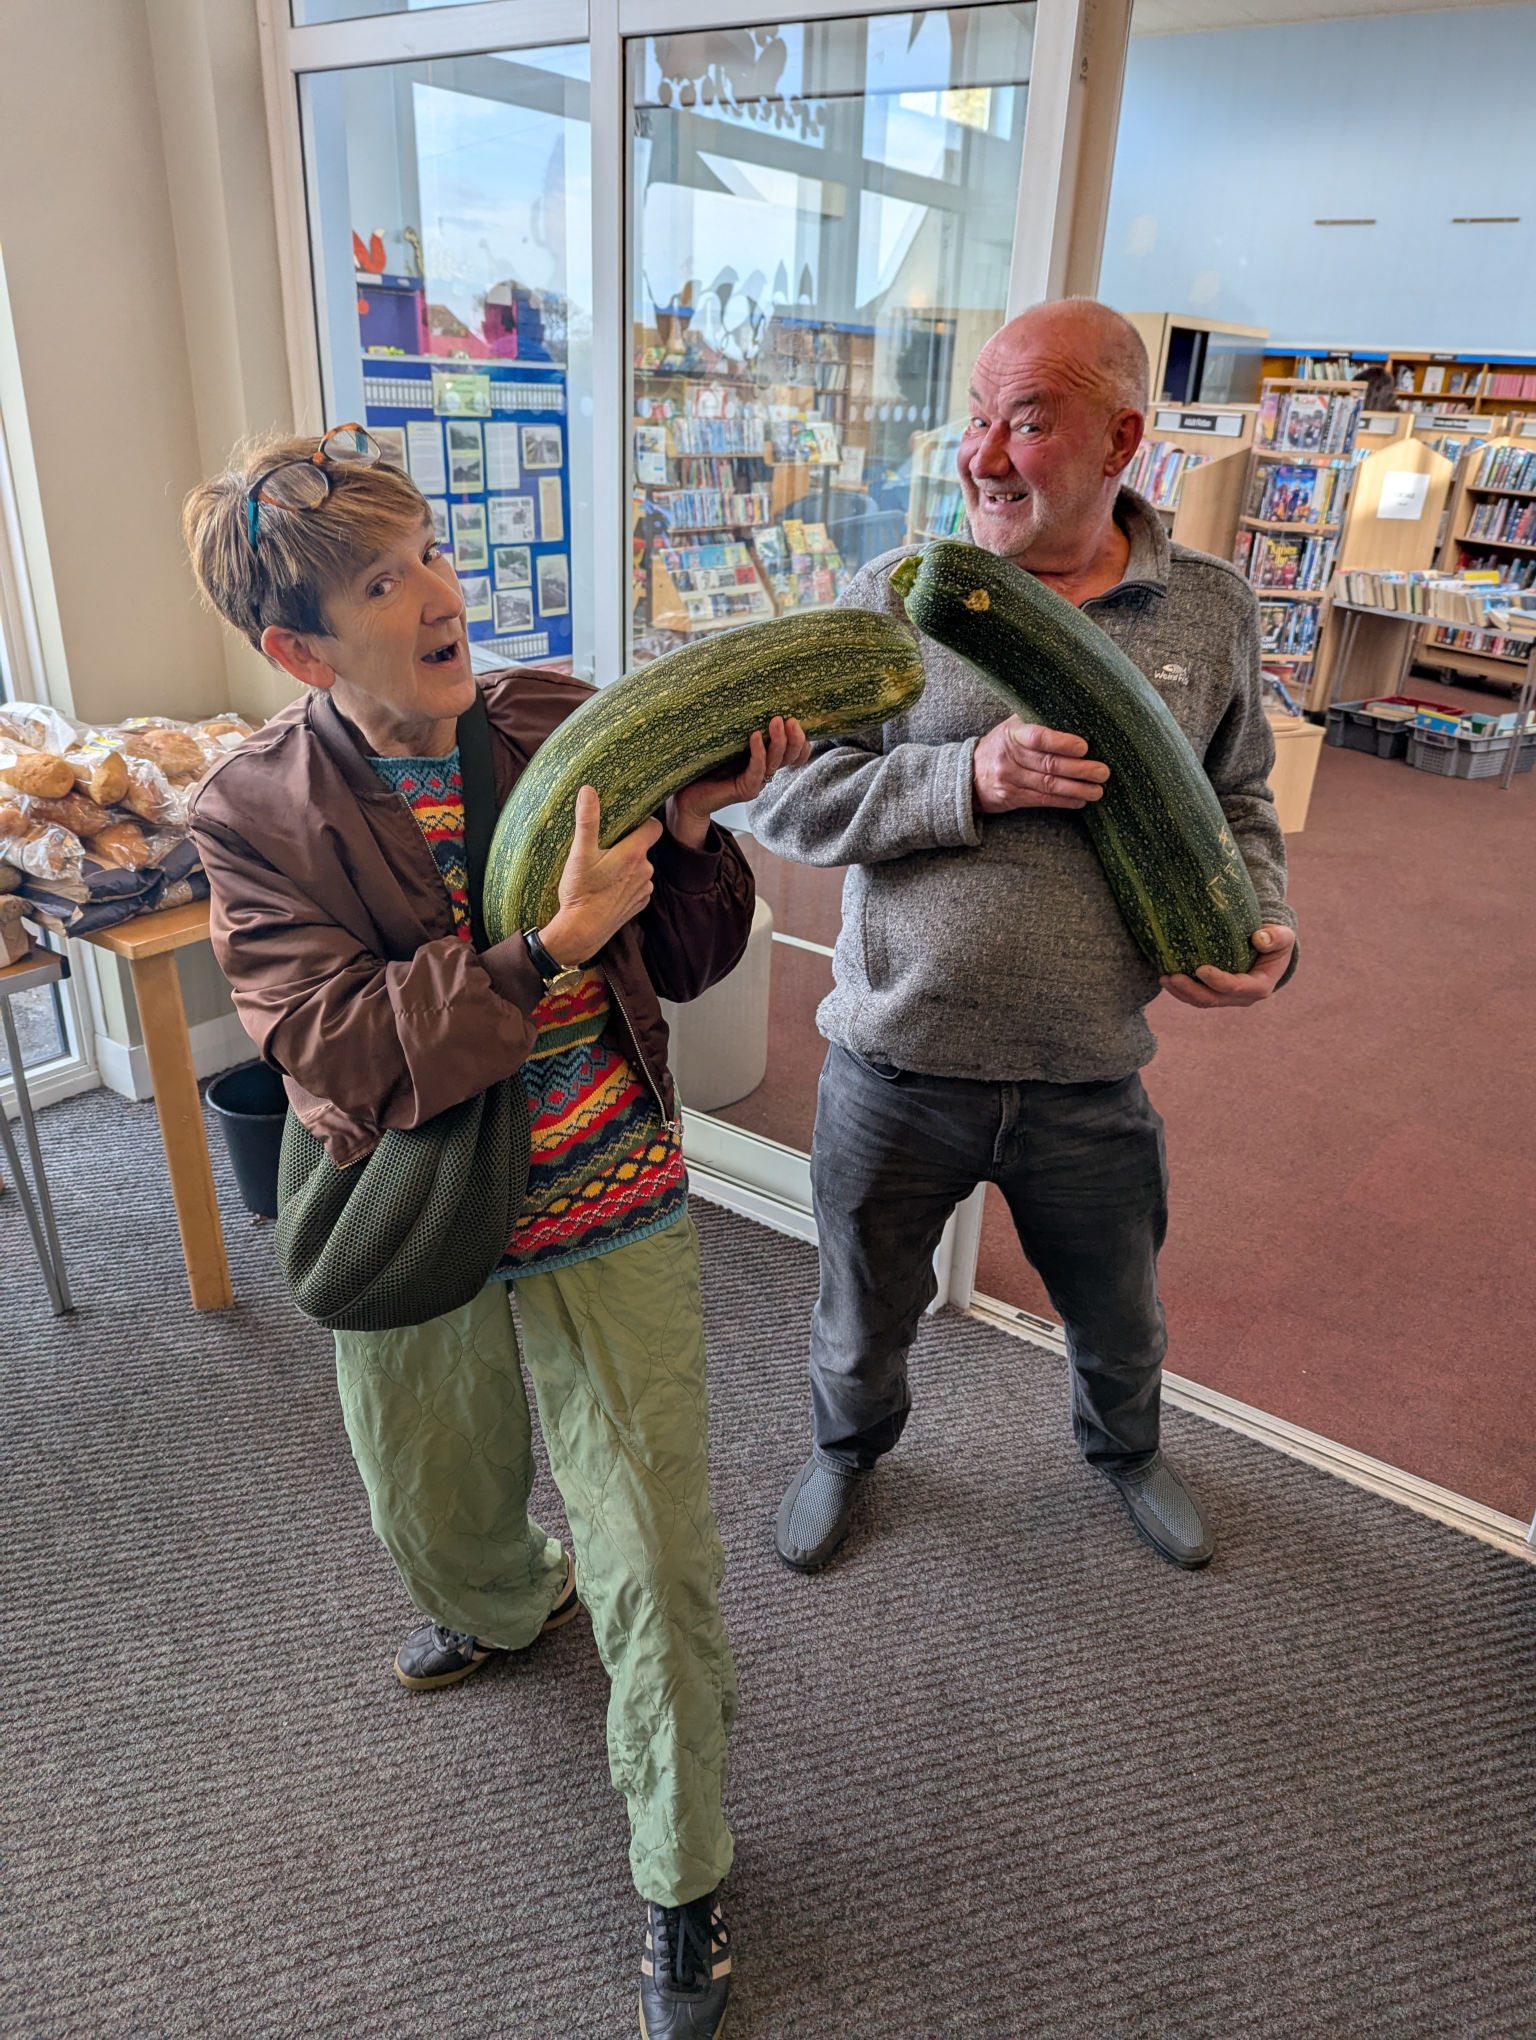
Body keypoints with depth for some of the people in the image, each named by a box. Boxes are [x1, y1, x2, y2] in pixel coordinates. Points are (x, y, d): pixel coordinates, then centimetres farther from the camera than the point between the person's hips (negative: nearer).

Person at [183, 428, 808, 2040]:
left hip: (612, 1222, 0)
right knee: (437, 1522, 26)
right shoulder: (255, 813, -10)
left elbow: (681, 963, -1)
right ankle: (505, 1609, 66)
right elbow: (345, 1060, -22)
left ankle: (680, 1875, 35)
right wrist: (549, 945, -32)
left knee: (654, 1568, 6)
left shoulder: (564, 721, -6)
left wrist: (695, 829, -20)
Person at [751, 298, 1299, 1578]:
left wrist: (1262, 924, -7)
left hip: (1091, 1086, 2)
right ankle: (848, 1447, 56)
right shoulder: (895, 597, -7)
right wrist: (967, 779, -24)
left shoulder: (1211, 611, 0)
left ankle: (1125, 1447, 61)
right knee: (861, 1321, 21)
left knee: (1120, 1320, 25)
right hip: (894, 1071, -1)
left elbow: (1238, 799, 12)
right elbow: (784, 799, -10)